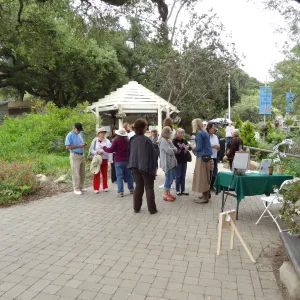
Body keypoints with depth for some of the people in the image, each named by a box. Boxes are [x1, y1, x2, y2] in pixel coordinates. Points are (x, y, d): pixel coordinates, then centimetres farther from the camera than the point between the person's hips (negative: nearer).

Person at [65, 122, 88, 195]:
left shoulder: (79, 135, 16)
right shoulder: (70, 135, -9)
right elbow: (67, 147, -16)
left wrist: (84, 145, 2)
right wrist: (78, 146, -20)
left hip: (82, 155, 8)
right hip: (74, 156, -8)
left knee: (82, 173, 10)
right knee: (76, 174, -4)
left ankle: (81, 187, 21)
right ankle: (76, 189, 4)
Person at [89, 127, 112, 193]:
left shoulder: (107, 140, -3)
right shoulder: (95, 140, -1)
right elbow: (91, 149, -1)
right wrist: (96, 152, -16)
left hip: (105, 159, 1)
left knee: (105, 173, 9)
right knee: (96, 174, 2)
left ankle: (105, 187, 23)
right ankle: (96, 188, 8)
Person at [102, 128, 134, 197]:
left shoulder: (116, 140, -12)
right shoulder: (128, 140, 4)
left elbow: (111, 150, -10)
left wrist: (104, 147, 3)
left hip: (119, 161, -4)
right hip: (127, 160, 4)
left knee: (119, 176, -1)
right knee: (129, 175, 14)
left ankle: (120, 192, -3)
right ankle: (131, 189, 22)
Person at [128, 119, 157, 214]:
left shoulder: (132, 140, 4)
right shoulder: (146, 140, -15)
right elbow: (152, 155, -13)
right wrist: (153, 168, -6)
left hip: (135, 166, 6)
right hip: (146, 167, -6)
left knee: (138, 187, 15)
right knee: (149, 188, 4)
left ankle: (136, 208, 18)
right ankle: (152, 209, 8)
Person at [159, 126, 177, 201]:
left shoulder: (169, 140, 15)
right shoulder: (163, 141, -14)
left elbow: (175, 149, 10)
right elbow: (170, 151, -21)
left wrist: (172, 149, -10)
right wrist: (173, 150, -1)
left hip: (172, 162, 9)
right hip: (167, 163, -9)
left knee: (171, 178, 13)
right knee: (168, 179, -5)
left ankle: (168, 193, 23)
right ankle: (165, 195, 4)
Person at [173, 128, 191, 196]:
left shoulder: (184, 141, 8)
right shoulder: (174, 141, -8)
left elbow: (190, 147, 0)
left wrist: (187, 147, -22)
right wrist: (184, 148, -23)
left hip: (184, 160, 5)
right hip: (178, 161, -5)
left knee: (183, 176, 11)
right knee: (178, 176, 3)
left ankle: (183, 190, 19)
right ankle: (177, 190, 14)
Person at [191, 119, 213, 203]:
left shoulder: (199, 133, -14)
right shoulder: (205, 133, 13)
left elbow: (199, 147, -18)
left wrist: (193, 149, 0)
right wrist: (196, 149, 14)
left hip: (202, 157, -9)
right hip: (207, 156, 9)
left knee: (202, 177, -3)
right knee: (206, 176, 15)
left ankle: (205, 197, 1)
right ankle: (207, 194, 24)